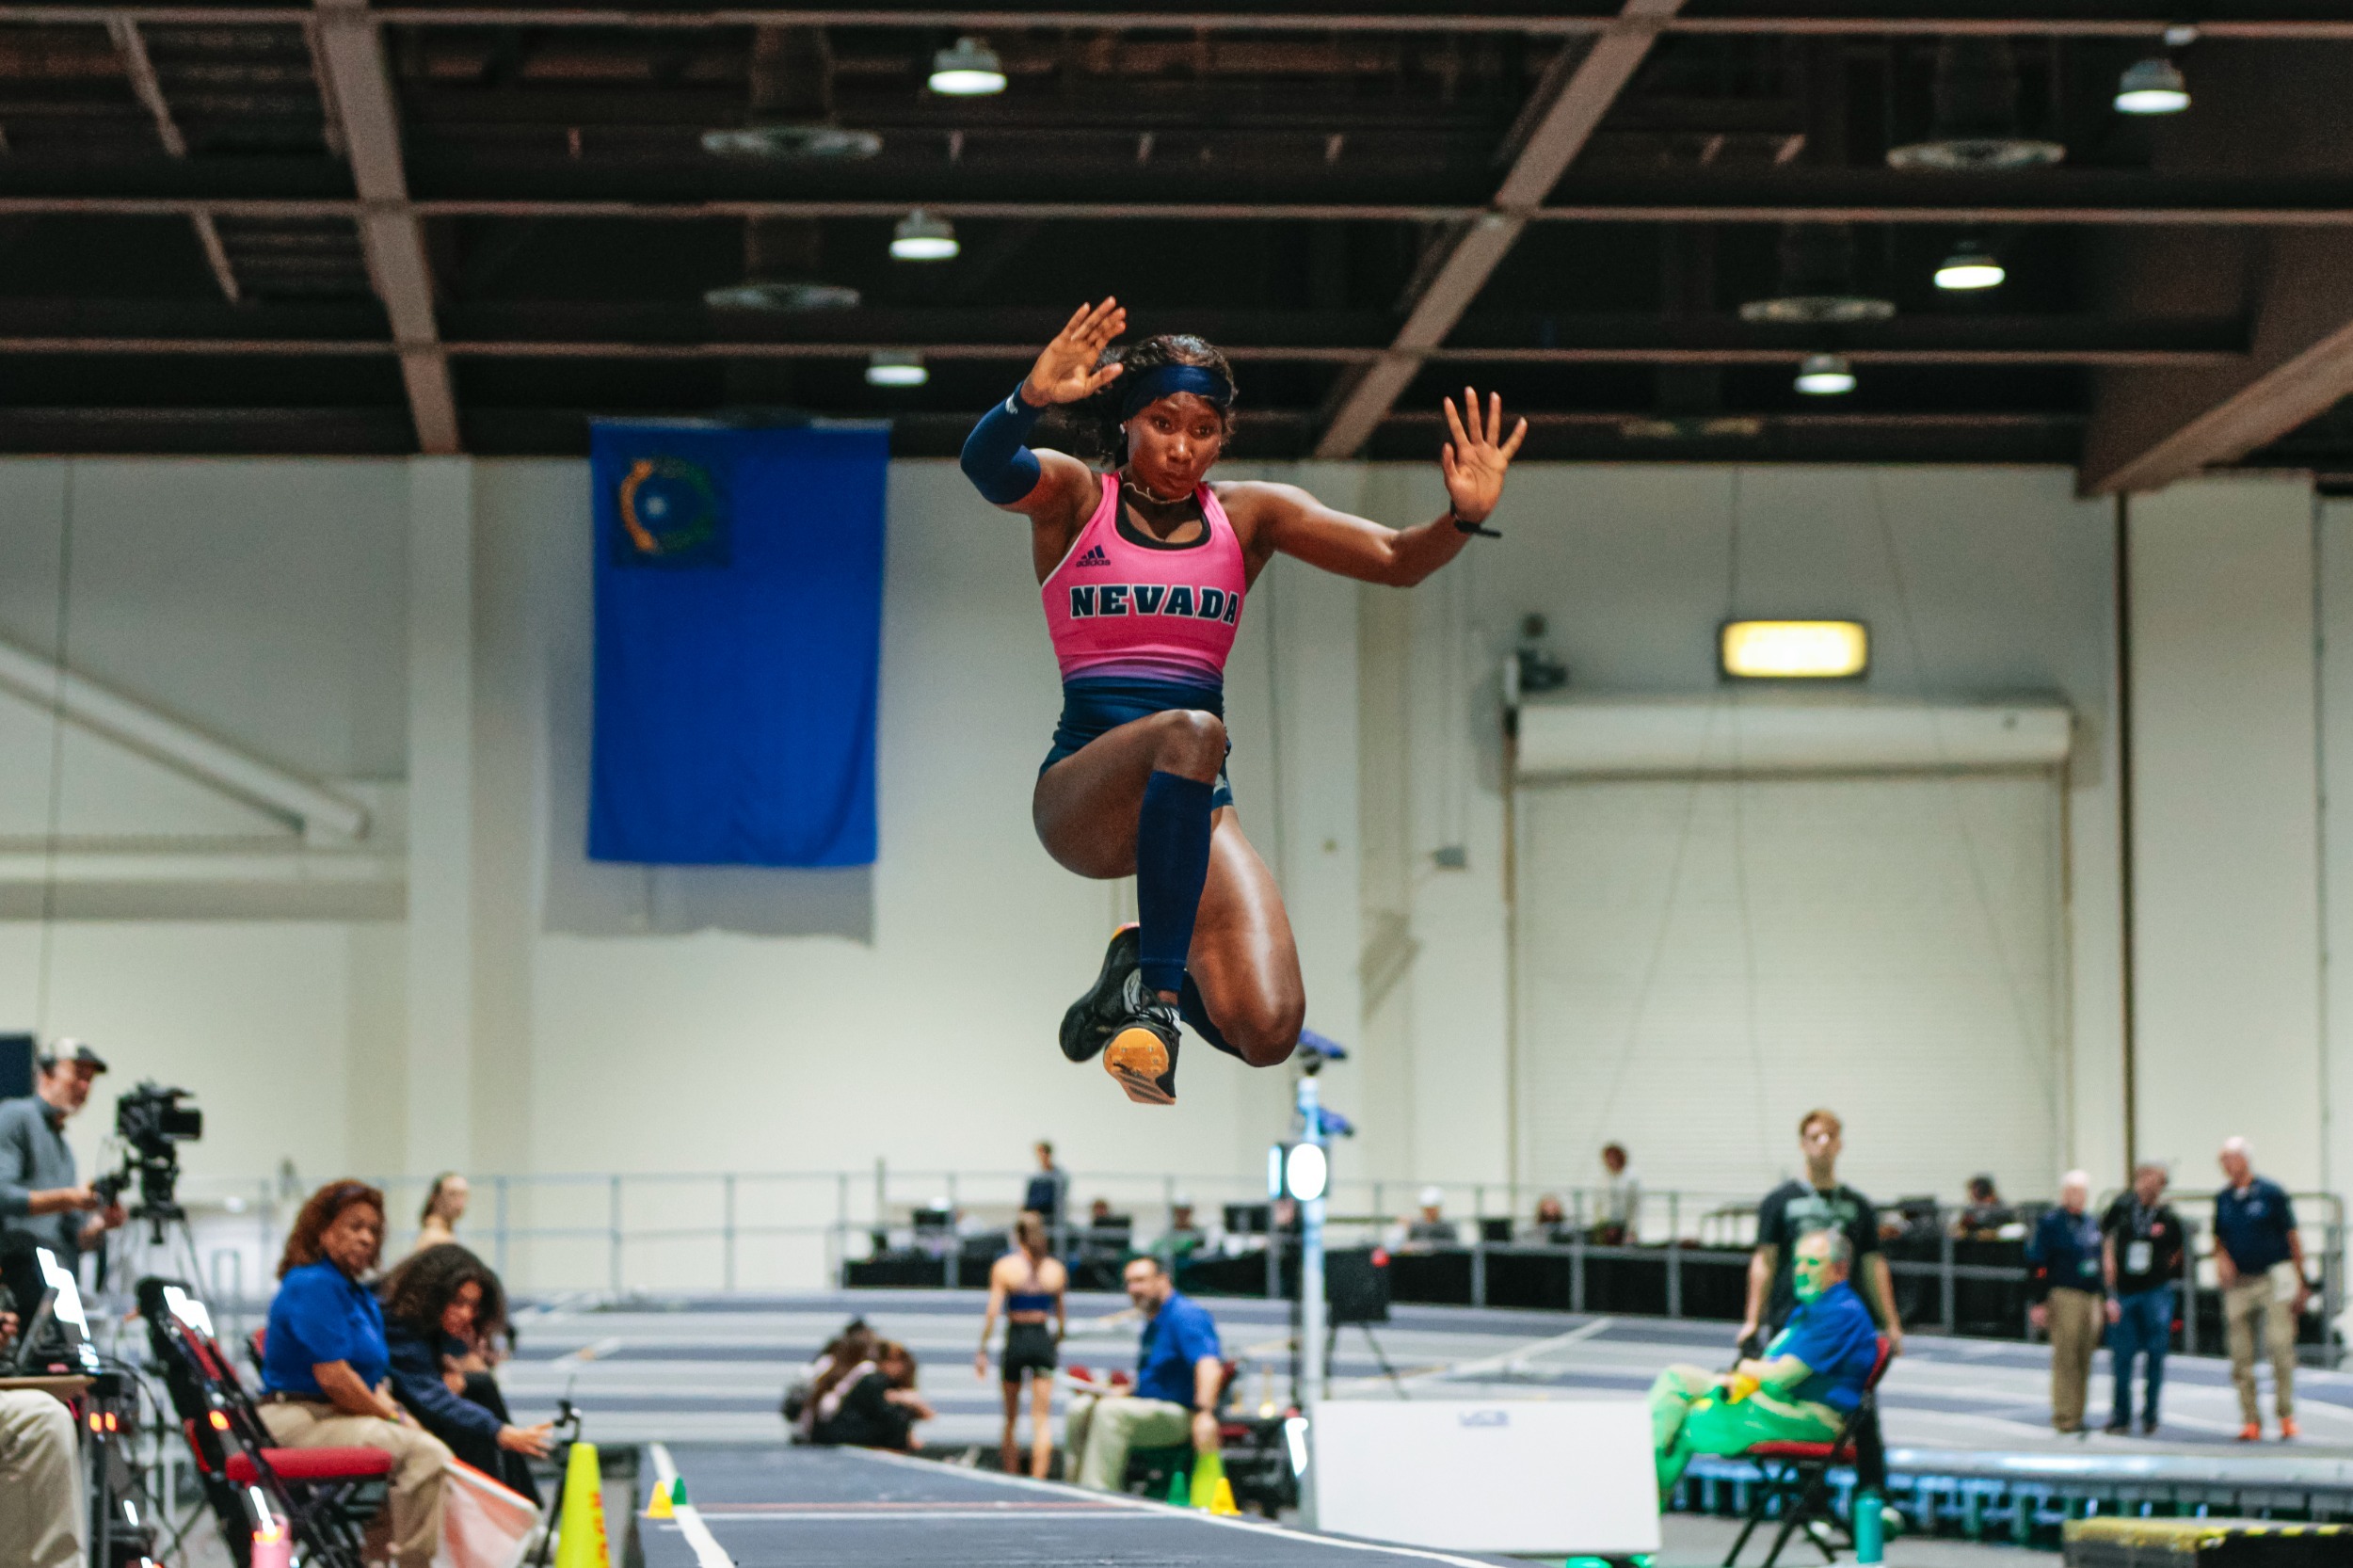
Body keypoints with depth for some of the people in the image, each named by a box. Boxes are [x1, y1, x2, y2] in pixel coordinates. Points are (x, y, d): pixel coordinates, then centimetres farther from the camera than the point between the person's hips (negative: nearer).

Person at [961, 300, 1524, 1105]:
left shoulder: (1248, 515, 11)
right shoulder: (1073, 496, 3)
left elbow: (1396, 560, 2)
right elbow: (987, 468, -20)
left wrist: (1464, 519, -20)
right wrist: (1031, 398, -42)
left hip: (1194, 808, 4)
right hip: (1080, 796, -4)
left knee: (1268, 1032, -18)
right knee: (1189, 732, -39)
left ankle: (1144, 963, 17)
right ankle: (1152, 998, -29)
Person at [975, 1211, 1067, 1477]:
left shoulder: (1003, 1267, -5)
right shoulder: (1056, 1269, 3)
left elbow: (993, 1311, -8)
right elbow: (1062, 1315, 7)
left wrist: (982, 1349, -4)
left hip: (1015, 1339, -1)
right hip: (1043, 1342, 1)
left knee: (1010, 1417, 13)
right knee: (1042, 1418, 1)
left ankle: (1010, 1474, 19)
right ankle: (1038, 1480, -6)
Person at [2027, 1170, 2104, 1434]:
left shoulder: (2091, 1224, 17)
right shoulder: (2049, 1223, -5)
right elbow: (2036, 1265, -7)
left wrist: (2104, 1297, 21)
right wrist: (2039, 1303, -12)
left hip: (2091, 1298, 7)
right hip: (2065, 1296, -7)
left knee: (2084, 1360, 6)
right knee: (2065, 1358, -8)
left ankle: (2077, 1415, 12)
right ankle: (2064, 1417, -4)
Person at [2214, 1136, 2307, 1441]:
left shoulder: (2270, 1193, -4)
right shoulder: (2223, 1199, 9)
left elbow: (2292, 1237, 0)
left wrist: (2301, 1281, -1)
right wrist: (2220, 1258, -3)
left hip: (2272, 1276, -4)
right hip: (2238, 1282, 4)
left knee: (2280, 1345, -10)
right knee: (2241, 1355, 1)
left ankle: (2286, 1414, 1)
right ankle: (2250, 1419, 6)